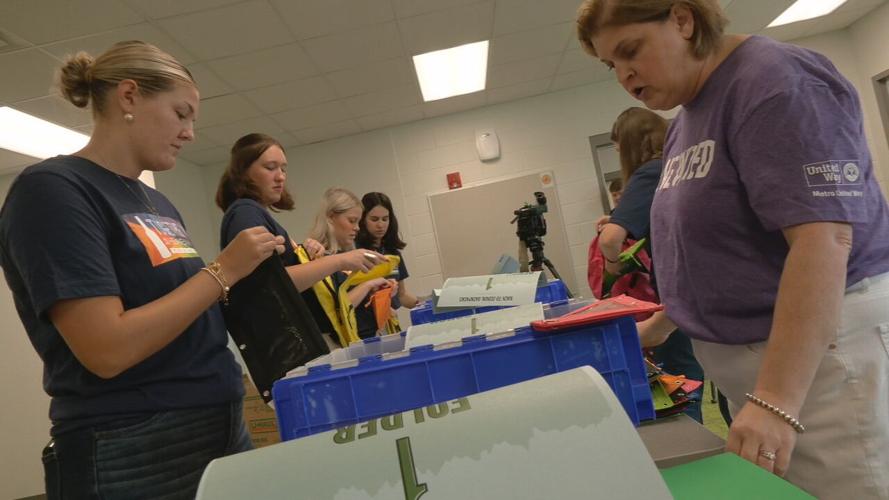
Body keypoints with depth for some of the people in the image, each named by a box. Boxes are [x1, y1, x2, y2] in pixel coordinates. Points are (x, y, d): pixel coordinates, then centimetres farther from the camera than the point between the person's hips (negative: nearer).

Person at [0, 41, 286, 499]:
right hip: (134, 457, -7)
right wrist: (224, 270, -17)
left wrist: (251, 273, 2)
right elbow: (107, 350, -22)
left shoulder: (157, 203, 11)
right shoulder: (51, 188, -12)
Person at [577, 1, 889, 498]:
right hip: (746, 356, 8)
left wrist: (776, 399, -28)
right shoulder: (686, 124, 12)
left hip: (824, 351, -7)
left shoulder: (772, 82, -13)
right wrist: (657, 327, 19)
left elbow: (822, 237, -24)